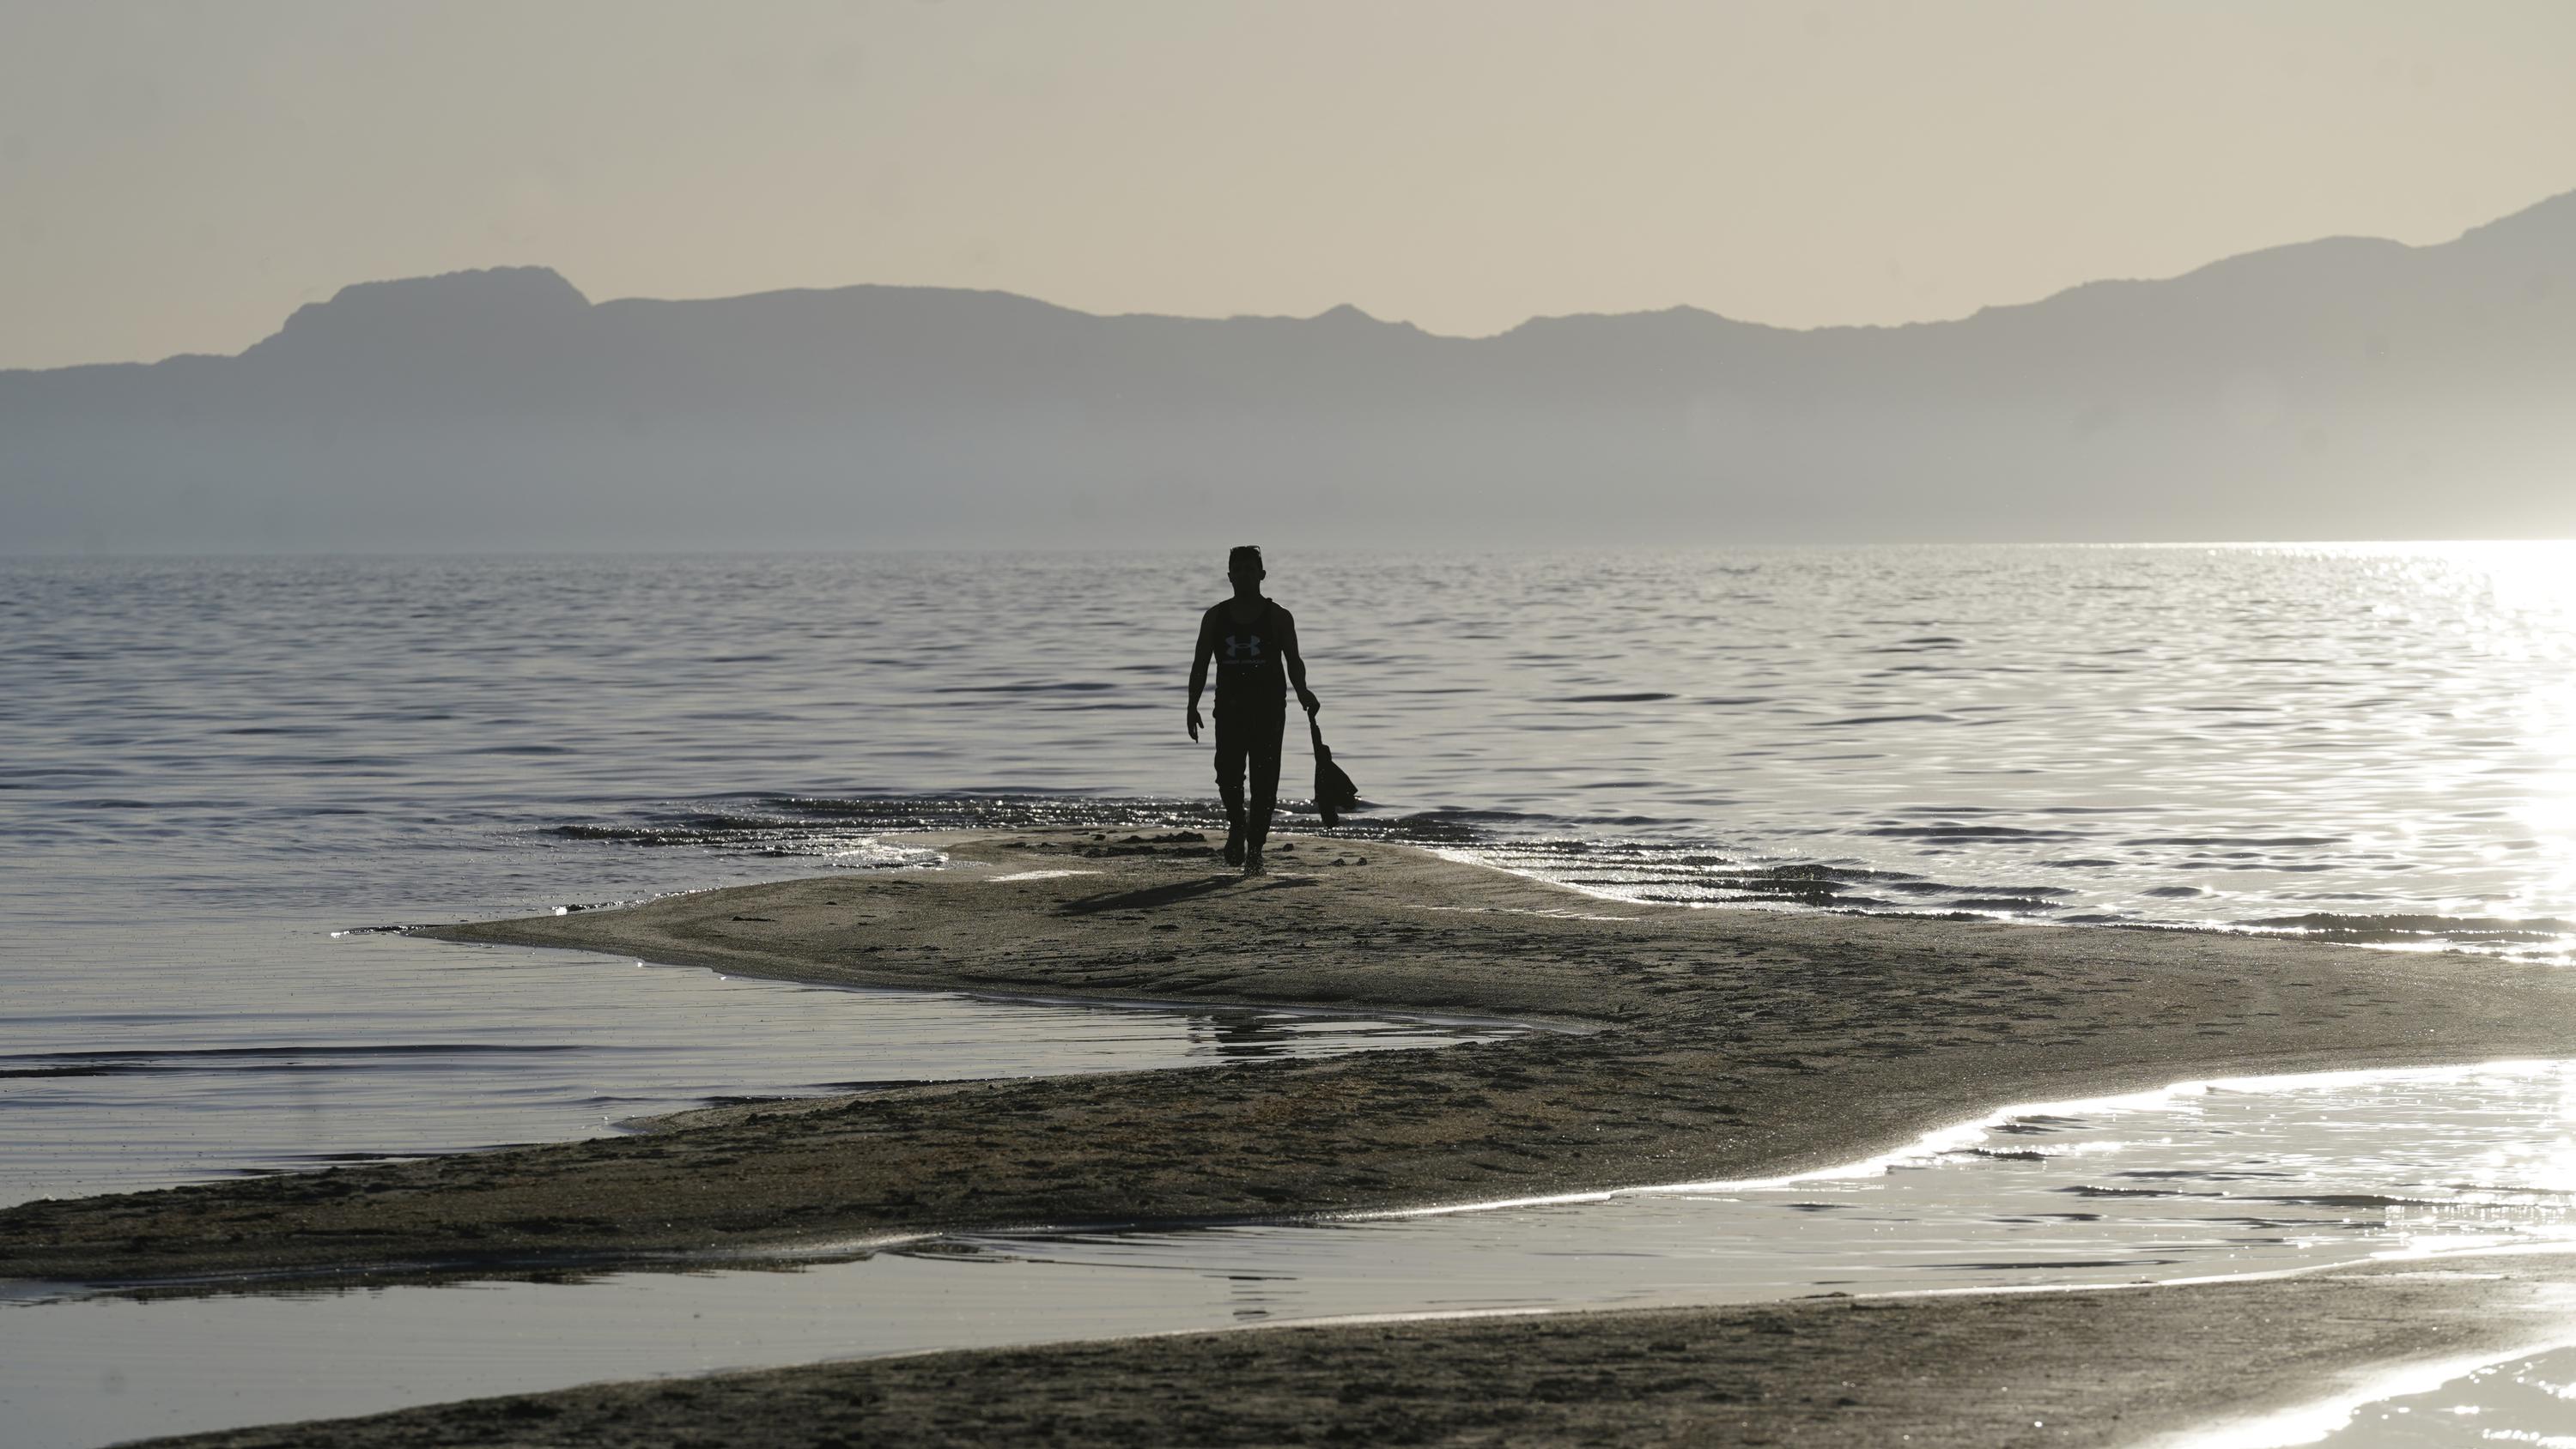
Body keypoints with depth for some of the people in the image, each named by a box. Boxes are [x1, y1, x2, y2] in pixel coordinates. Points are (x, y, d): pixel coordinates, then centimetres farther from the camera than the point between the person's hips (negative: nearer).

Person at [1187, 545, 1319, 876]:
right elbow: (1201, 663, 10)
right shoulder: (1215, 618, 9)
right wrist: (1192, 705, 1)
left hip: (1269, 709, -1)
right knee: (1228, 773, -12)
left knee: (1264, 780, -4)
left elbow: (1293, 661, 0)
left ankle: (1255, 848, 2)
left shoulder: (1277, 618, 4)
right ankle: (1237, 824, 17)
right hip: (1229, 708, 1)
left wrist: (1302, 692, -19)